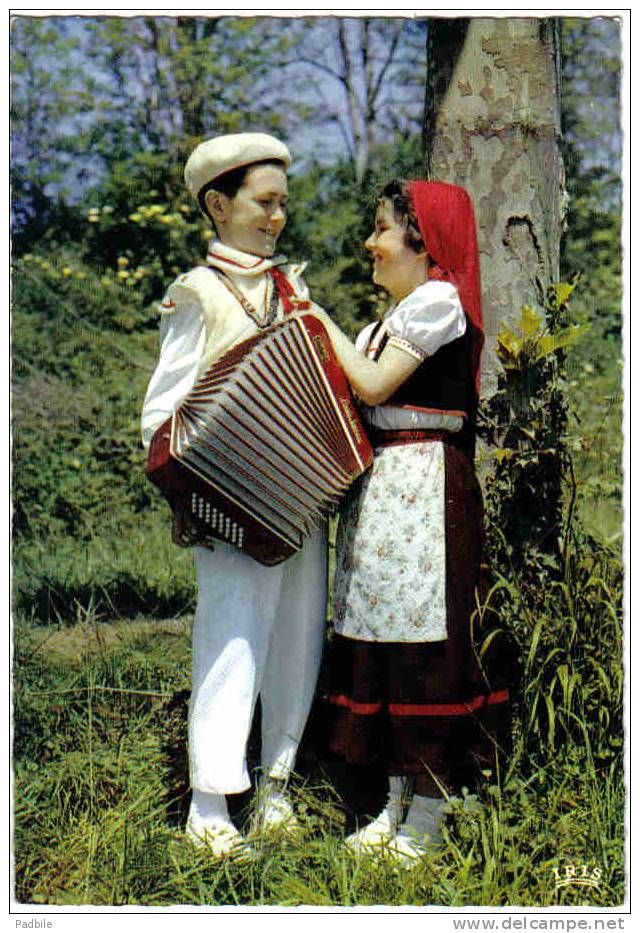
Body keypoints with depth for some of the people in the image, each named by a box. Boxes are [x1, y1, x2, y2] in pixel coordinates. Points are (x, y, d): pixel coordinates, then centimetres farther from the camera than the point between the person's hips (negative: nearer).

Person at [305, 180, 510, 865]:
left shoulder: (437, 298, -9)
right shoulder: (399, 310, 20)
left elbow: (373, 385, -14)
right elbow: (367, 395, 12)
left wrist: (320, 318, -3)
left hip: (422, 487, -10)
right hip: (383, 485, 10)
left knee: (422, 637, -5)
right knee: (386, 631, 10)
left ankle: (424, 828, 4)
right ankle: (397, 805, 19)